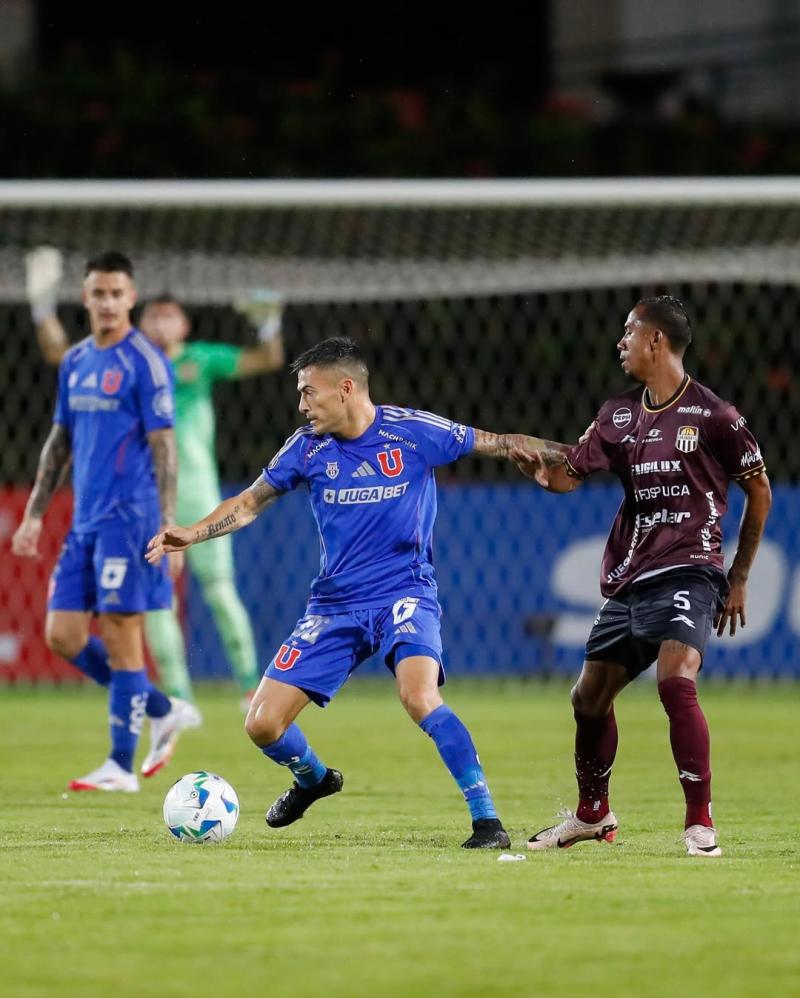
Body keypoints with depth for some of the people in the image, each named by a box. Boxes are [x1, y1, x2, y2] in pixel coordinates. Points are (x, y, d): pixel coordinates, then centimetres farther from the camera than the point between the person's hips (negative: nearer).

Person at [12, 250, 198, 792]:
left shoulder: (145, 362, -8)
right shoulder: (75, 362, 14)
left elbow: (164, 448, -11)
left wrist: (169, 529, -17)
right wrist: (34, 514, 17)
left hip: (129, 518, -8)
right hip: (85, 521, 8)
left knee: (120, 636, -6)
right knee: (63, 636, 5)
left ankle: (121, 767, 0)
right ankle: (164, 711, 18)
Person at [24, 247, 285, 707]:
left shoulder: (202, 358, 7)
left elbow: (268, 360, 3)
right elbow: (59, 354, 12)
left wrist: (269, 324, -15)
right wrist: (44, 305, 3)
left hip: (195, 493, -2)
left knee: (219, 590, -5)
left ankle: (251, 684, 5)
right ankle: (179, 698, 4)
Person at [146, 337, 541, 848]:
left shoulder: (414, 431, -9)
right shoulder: (308, 447, 0)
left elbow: (497, 443, 0)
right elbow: (252, 501, 12)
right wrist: (192, 534, -1)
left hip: (405, 594, -4)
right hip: (335, 605, 4)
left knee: (419, 697, -33)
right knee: (263, 724, -2)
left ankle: (487, 819, -23)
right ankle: (313, 778, 34)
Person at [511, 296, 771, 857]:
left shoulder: (712, 415, -7)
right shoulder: (619, 416, 10)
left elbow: (759, 491, 2)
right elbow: (570, 473, 5)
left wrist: (739, 578, 2)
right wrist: (538, 467, -20)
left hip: (688, 573, -7)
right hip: (629, 579, 7)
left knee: (676, 681, -27)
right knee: (589, 697, 12)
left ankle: (701, 822, -20)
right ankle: (593, 815, 34)